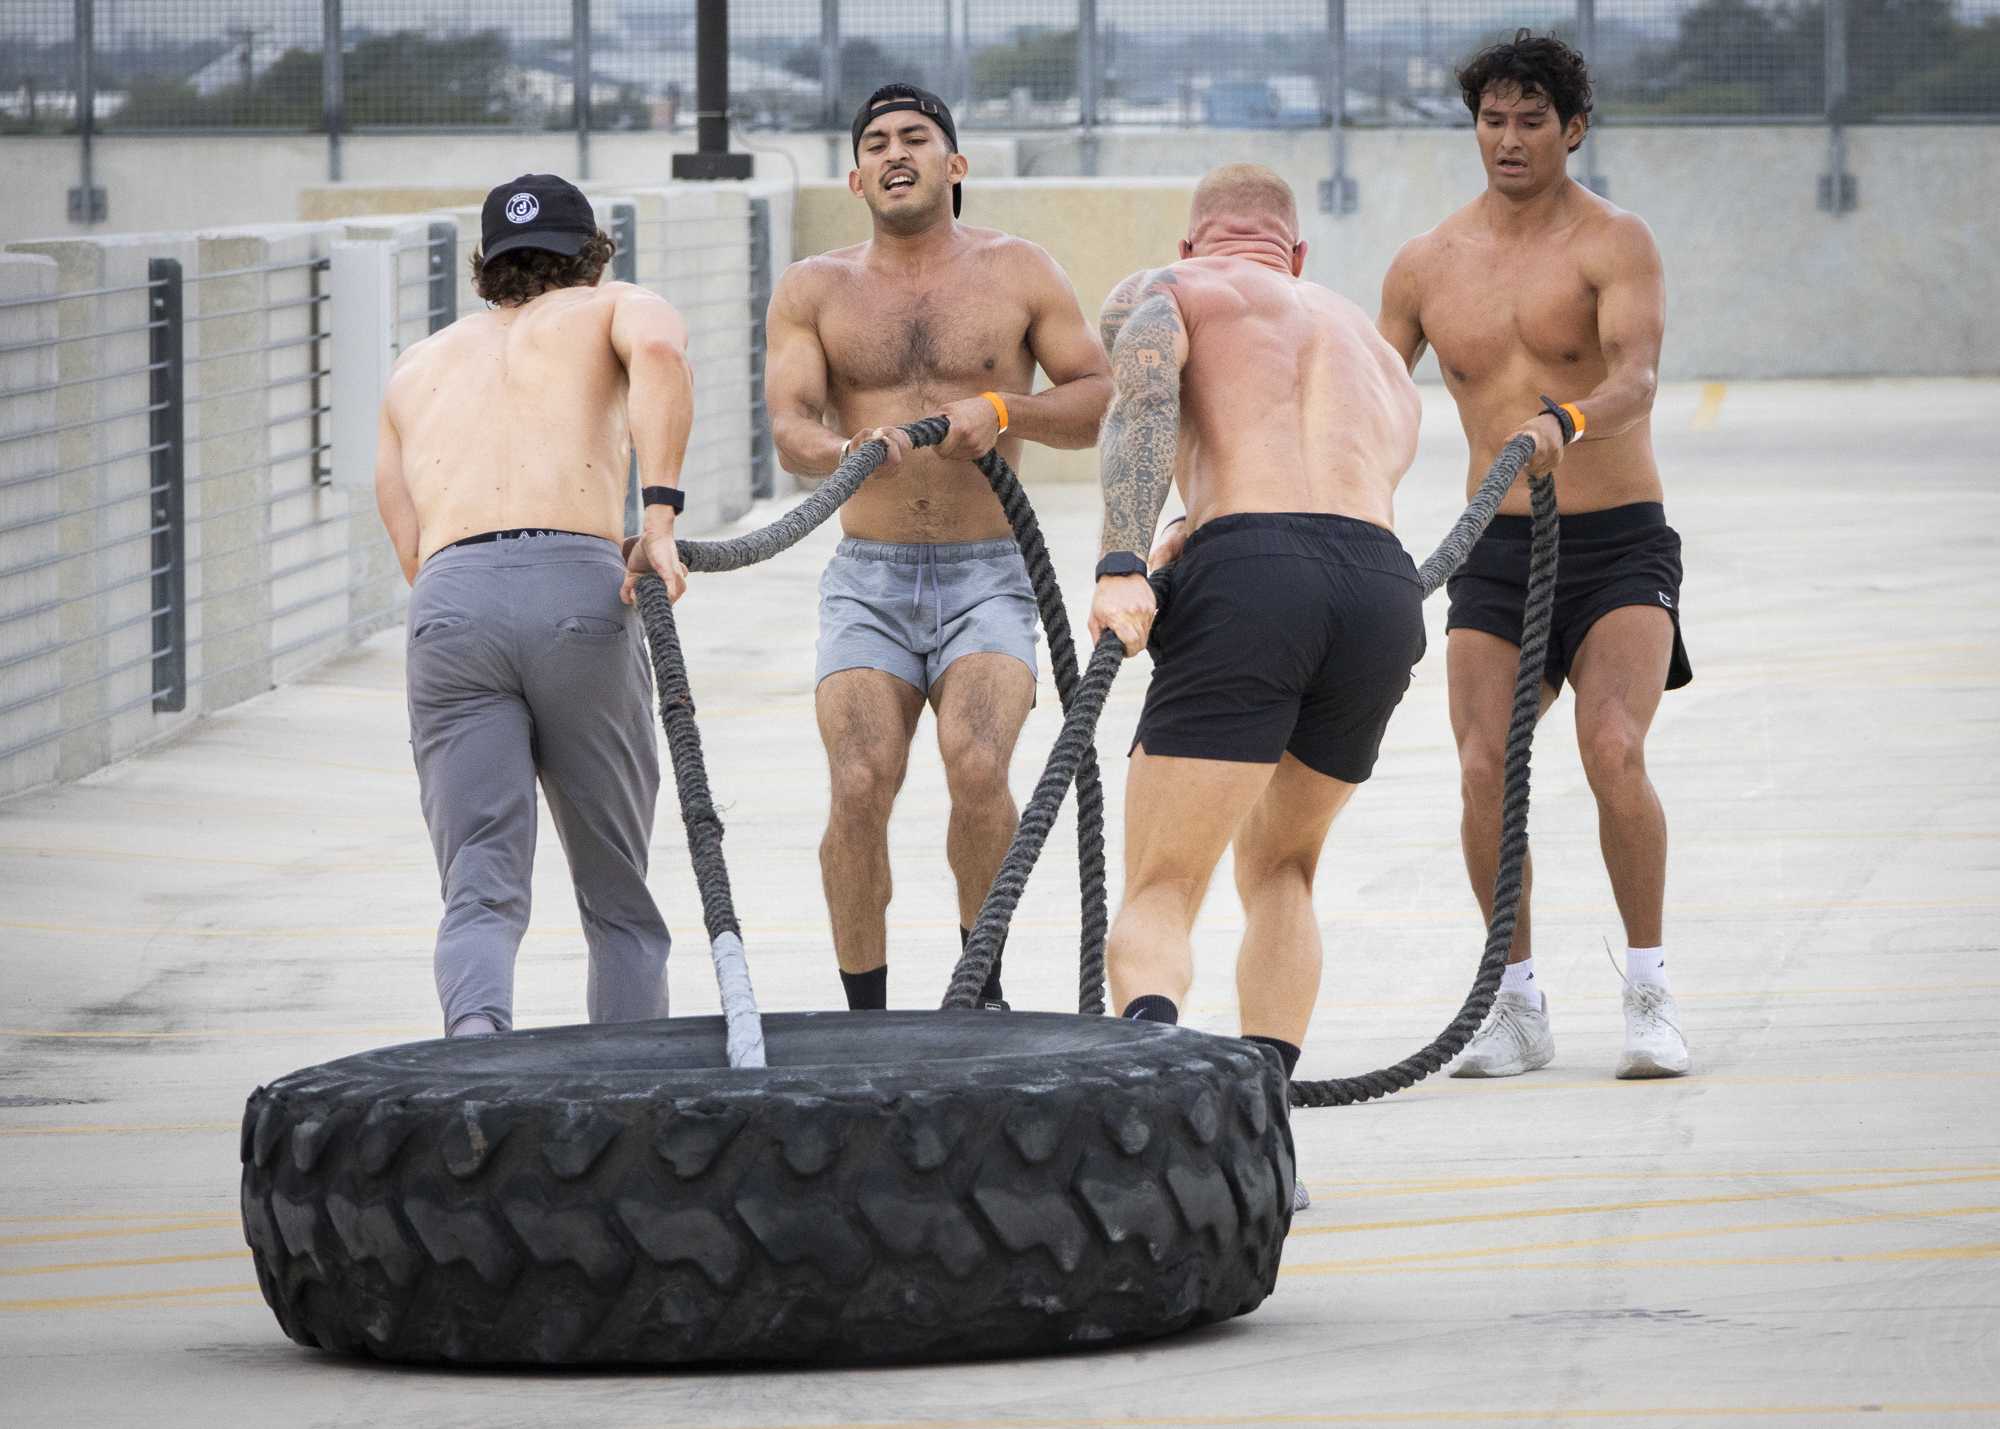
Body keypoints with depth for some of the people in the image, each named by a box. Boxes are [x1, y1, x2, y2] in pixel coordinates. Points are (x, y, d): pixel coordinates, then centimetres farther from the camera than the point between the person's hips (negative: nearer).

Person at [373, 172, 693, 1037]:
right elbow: (659, 349, -4)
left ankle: (476, 1034, -34)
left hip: (447, 606, 2)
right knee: (620, 905, 13)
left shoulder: (417, 370, 33)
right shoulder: (619, 309, 23)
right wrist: (660, 517, -8)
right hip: (577, 590, -2)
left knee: (480, 899, -6)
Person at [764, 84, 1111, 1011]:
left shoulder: (1017, 274, 7)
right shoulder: (814, 291, 8)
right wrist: (847, 449, -27)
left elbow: (1104, 401, 4)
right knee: (859, 787, -18)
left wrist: (1001, 411, -14)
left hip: (987, 578, -1)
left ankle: (980, 980, -4)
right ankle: (865, 1019, -5)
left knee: (977, 766, -24)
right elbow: (788, 430, -4)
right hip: (867, 581, 1)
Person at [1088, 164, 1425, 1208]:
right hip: (1386, 585, 4)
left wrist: (1120, 567, -12)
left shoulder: (1162, 291, 21)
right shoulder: (1371, 344, 38)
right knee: (1280, 864, 26)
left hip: (1248, 577, -4)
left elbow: (1144, 399, 0)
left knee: (1160, 895, -2)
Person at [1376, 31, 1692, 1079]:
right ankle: (1517, 1004, 4)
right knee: (1485, 770, -12)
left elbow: (1637, 376, -22)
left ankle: (1649, 993, -7)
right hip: (1497, 551, 3)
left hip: (1618, 547, -3)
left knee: (1614, 754, -22)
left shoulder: (1614, 244, -5)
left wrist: (1566, 423, -44)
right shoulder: (1426, 266, 8)